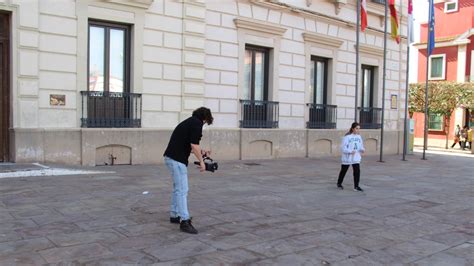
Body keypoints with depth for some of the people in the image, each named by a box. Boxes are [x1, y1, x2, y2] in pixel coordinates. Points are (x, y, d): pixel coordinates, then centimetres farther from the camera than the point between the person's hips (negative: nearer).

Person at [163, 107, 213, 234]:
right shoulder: (197, 123, -8)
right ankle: (184, 221, -8)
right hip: (177, 159, -10)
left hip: (171, 157, 10)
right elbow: (194, 145, -17)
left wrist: (201, 151, 30)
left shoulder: (189, 121, 21)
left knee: (178, 188, 19)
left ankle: (174, 215, 27)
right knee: (182, 190, -9)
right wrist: (201, 161, -7)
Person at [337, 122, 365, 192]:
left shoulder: (359, 137, 5)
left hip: (356, 158, 4)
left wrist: (362, 150, -8)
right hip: (347, 158, -4)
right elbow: (343, 148, -16)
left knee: (357, 171, -9)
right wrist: (350, 151, -31)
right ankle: (339, 183, 32)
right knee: (343, 171, 12)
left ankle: (356, 186, 0)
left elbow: (361, 146, 14)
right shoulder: (347, 137, -14)